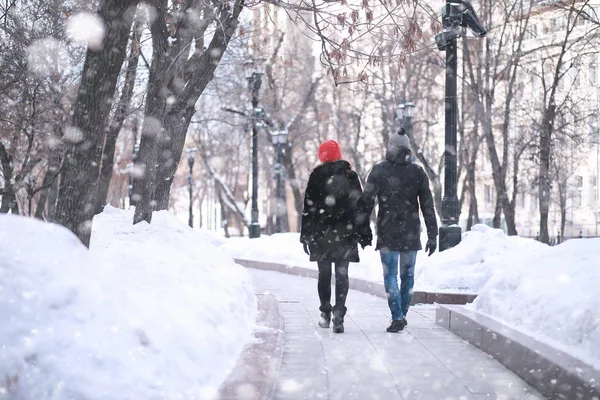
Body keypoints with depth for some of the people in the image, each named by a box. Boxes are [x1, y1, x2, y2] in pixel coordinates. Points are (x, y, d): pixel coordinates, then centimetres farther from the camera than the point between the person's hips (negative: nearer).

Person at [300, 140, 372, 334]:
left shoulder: (316, 176, -1)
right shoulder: (350, 176, 3)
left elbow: (308, 207, -1)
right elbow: (360, 206, 3)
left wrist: (305, 235, 5)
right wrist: (364, 234, 8)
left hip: (321, 232, 0)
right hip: (345, 234, 0)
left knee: (324, 273, 13)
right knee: (342, 274, 0)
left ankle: (325, 312, 19)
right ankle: (339, 315, -12)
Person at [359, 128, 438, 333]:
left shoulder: (379, 171, -2)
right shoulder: (418, 173, 3)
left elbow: (366, 202, -5)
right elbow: (428, 206, 3)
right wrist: (432, 235, 7)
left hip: (387, 233, -2)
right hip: (411, 233, 2)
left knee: (390, 275, 0)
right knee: (407, 275, 13)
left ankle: (397, 317, -9)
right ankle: (402, 315, 20)